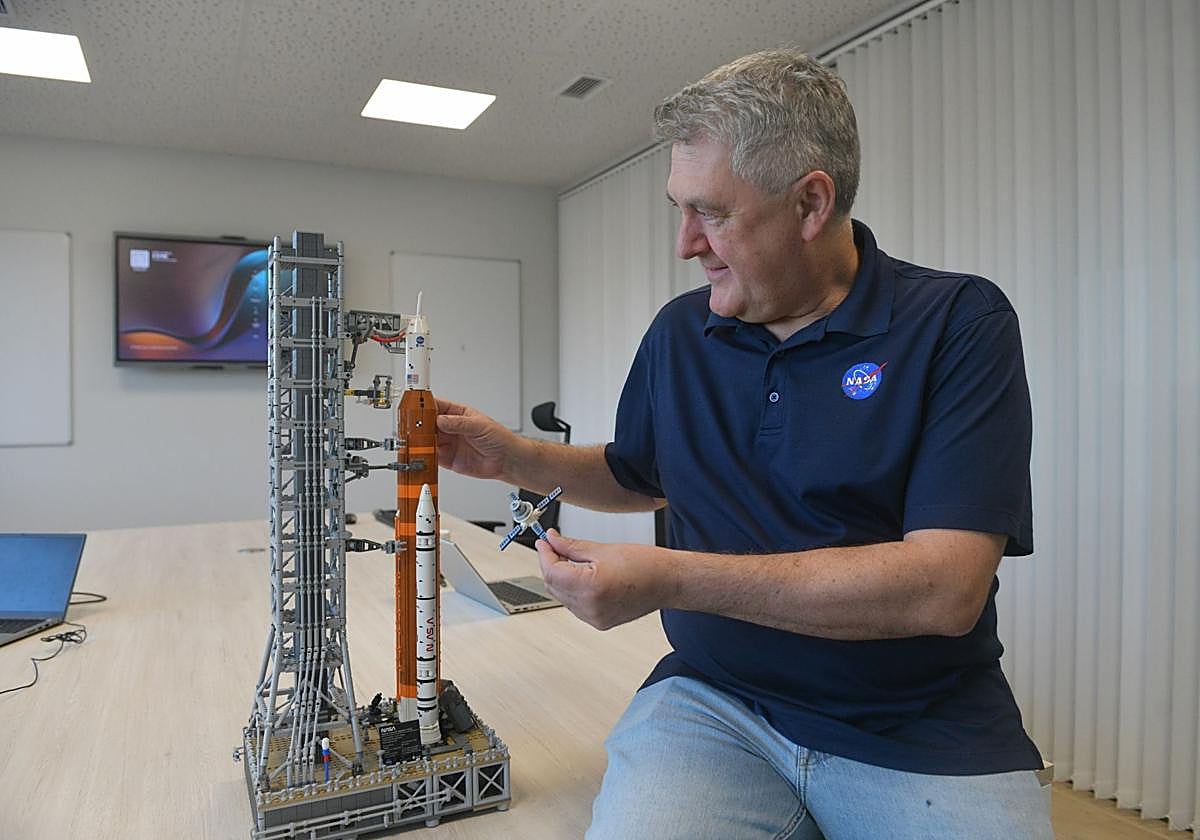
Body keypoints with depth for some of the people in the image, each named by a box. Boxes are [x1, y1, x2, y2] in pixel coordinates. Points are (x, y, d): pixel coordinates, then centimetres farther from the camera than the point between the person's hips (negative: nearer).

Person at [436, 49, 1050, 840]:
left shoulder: (960, 323, -9)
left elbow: (944, 588, -19)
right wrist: (515, 457, 4)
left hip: (925, 732, -1)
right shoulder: (679, 332, 5)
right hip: (714, 703, 2)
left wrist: (671, 579, -22)